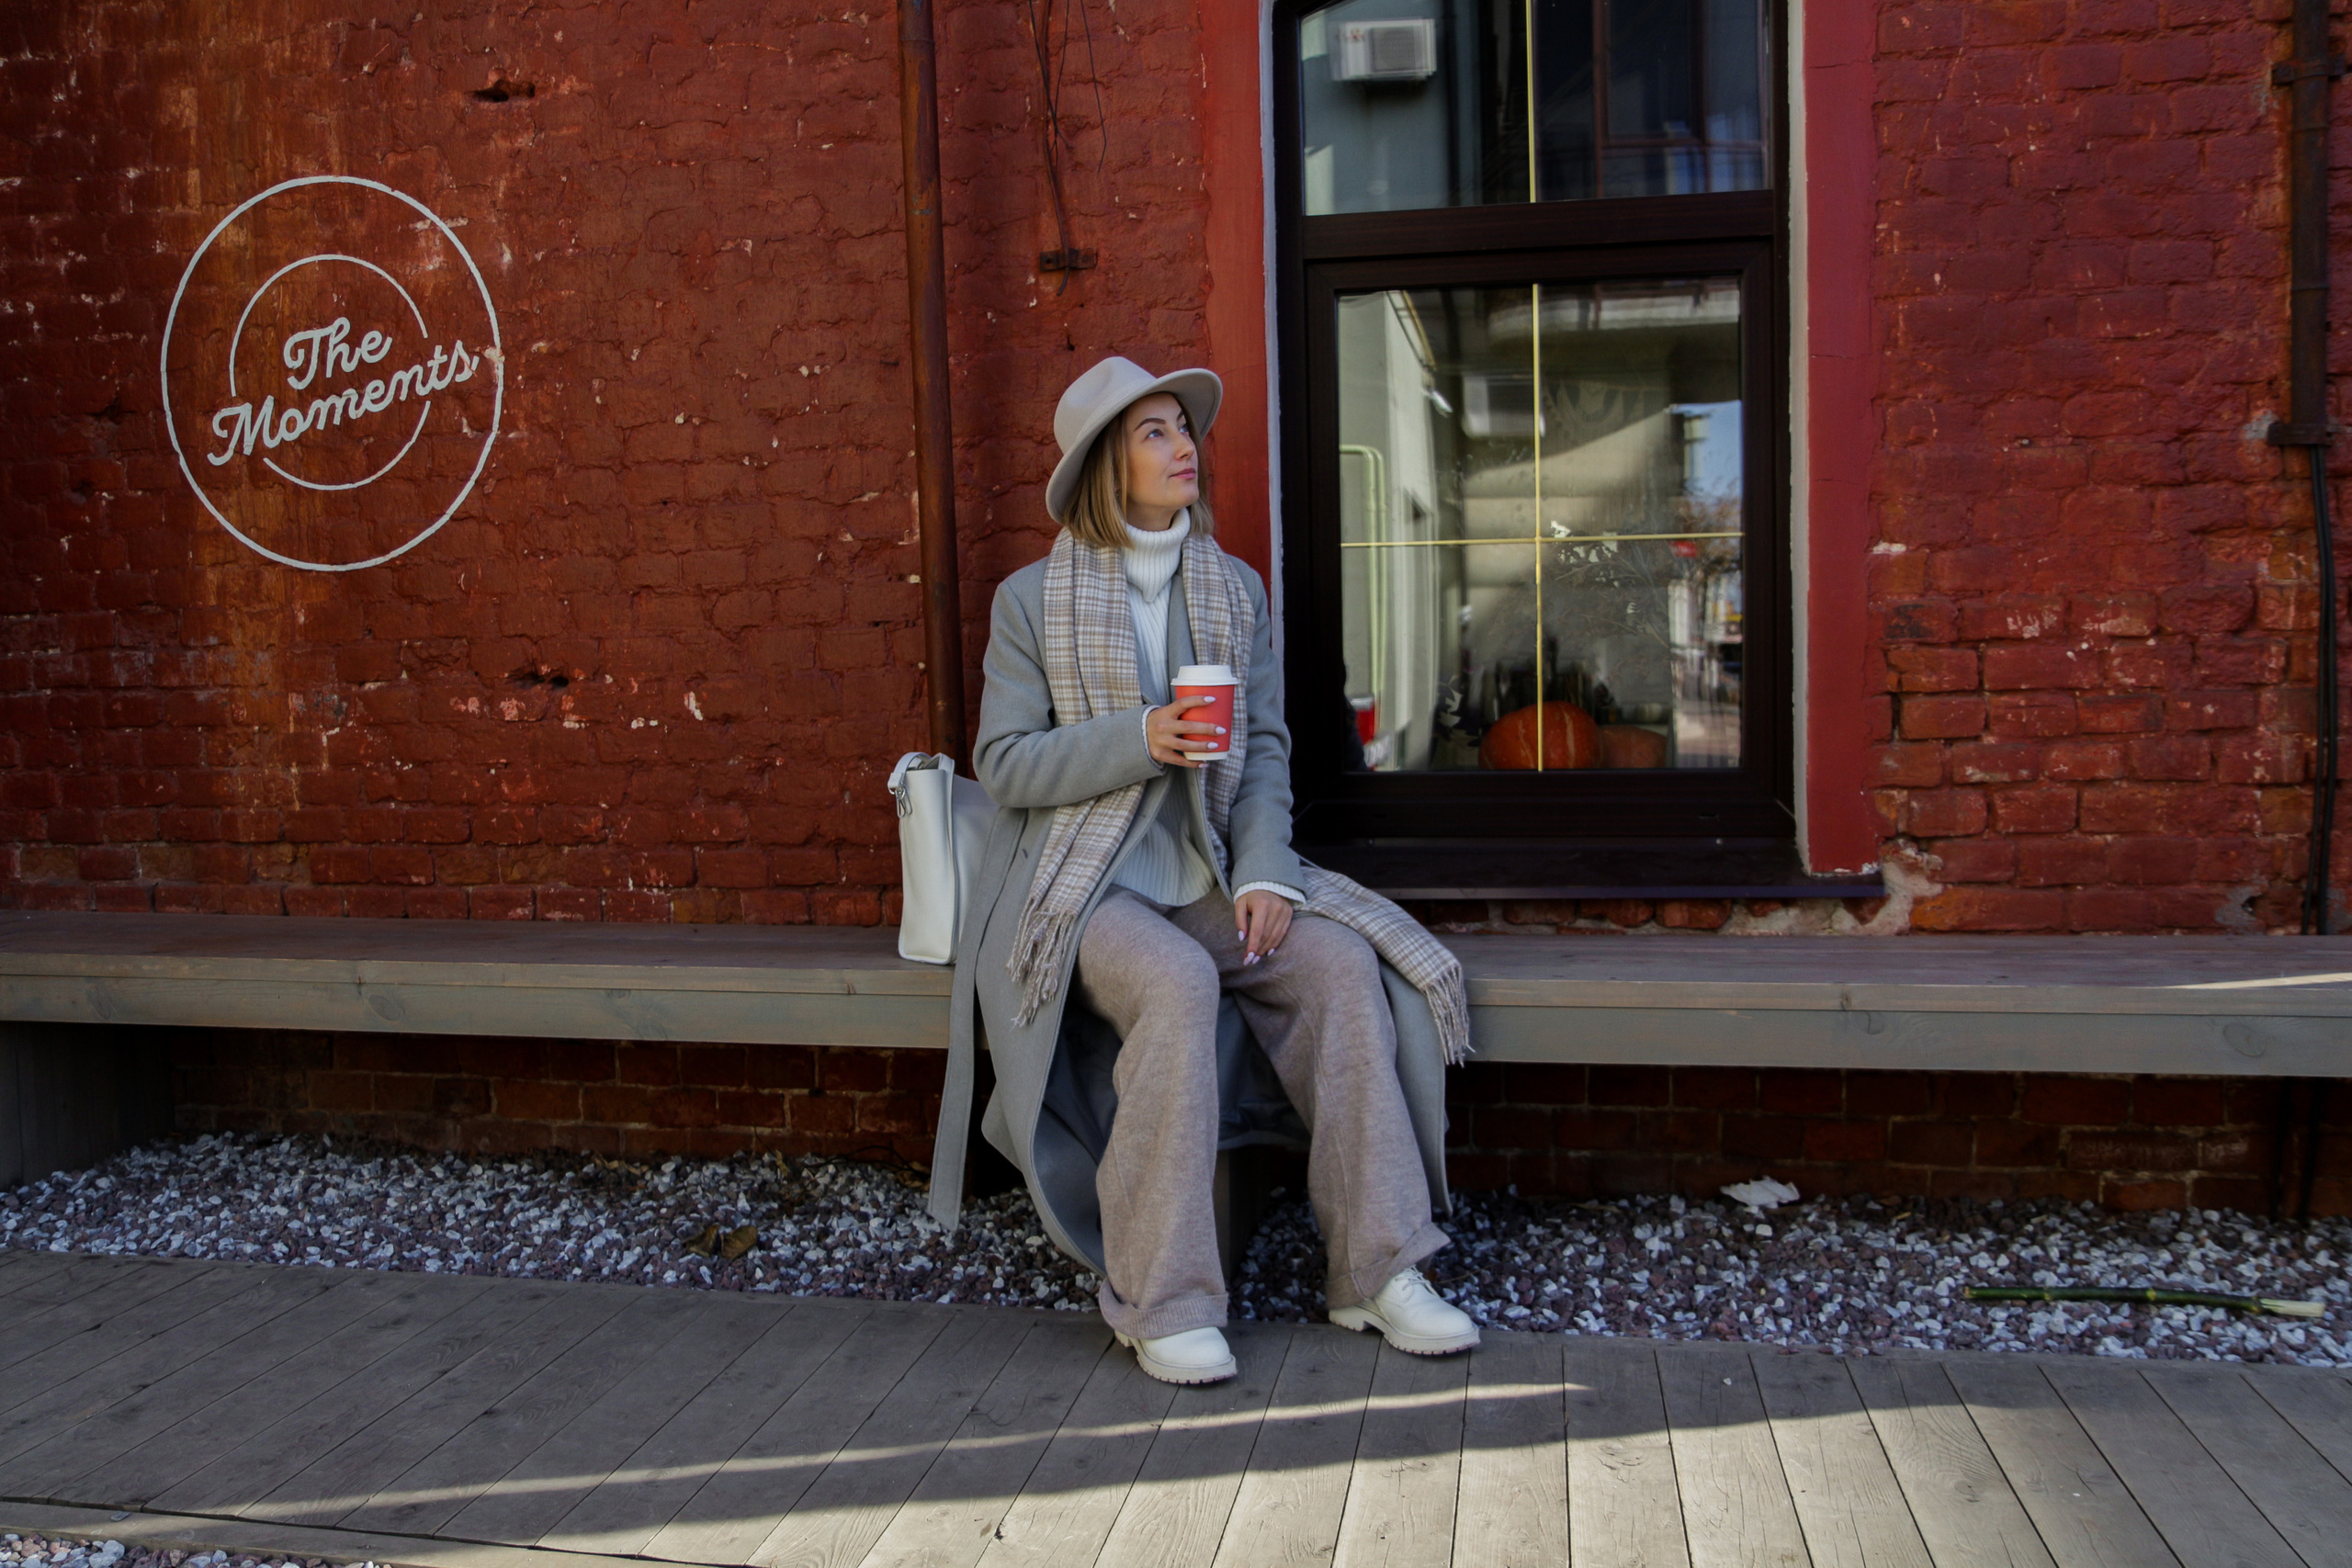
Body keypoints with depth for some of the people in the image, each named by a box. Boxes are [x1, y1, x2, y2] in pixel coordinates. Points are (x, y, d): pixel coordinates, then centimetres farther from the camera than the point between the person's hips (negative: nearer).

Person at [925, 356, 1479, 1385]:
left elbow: (1265, 750, 8)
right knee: (1178, 984, -34)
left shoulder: (1237, 591, 13)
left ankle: (1378, 1270, -14)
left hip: (1204, 876, 4)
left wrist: (1264, 874, -9)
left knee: (1342, 961, -21)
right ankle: (1164, 1303, -24)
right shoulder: (1031, 599, 2)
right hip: (1081, 885, -4)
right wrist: (1137, 740, -19)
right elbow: (1003, 763, -4)